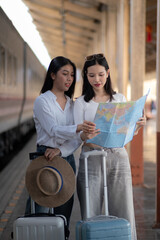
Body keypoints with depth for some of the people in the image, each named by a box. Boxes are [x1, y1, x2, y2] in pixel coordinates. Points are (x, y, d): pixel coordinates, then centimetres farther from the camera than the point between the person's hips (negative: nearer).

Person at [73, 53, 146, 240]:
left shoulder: (120, 99, 12)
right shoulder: (81, 103, 6)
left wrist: (139, 125, -10)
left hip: (118, 157, 1)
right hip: (91, 159, -1)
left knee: (123, 211, -1)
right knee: (91, 213, -1)